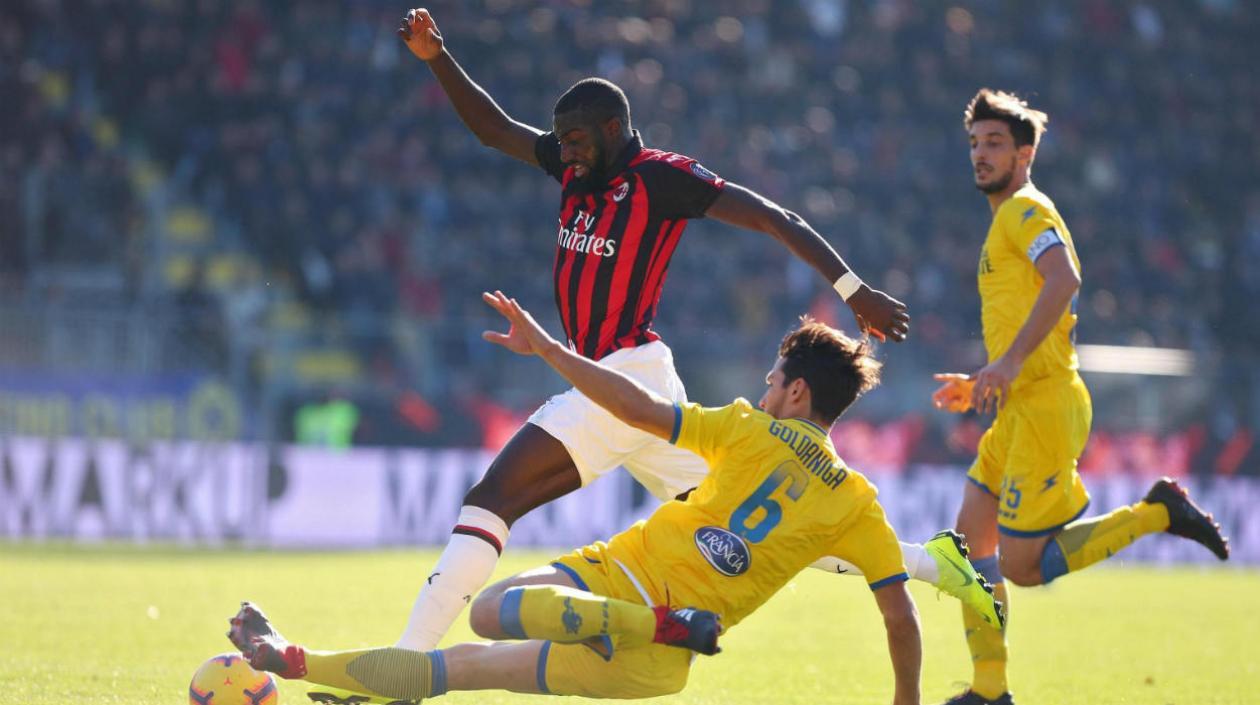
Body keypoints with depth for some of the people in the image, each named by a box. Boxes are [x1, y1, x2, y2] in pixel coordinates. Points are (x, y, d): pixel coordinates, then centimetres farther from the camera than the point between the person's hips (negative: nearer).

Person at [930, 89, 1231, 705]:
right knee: (971, 539, 8)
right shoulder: (1008, 221, 24)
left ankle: (1155, 513, -1)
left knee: (1021, 565, -11)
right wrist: (979, 386, 24)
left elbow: (1064, 278, -27)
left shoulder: (1025, 210, -7)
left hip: (1046, 407, -10)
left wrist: (1010, 359, -33)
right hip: (1020, 410, 10)